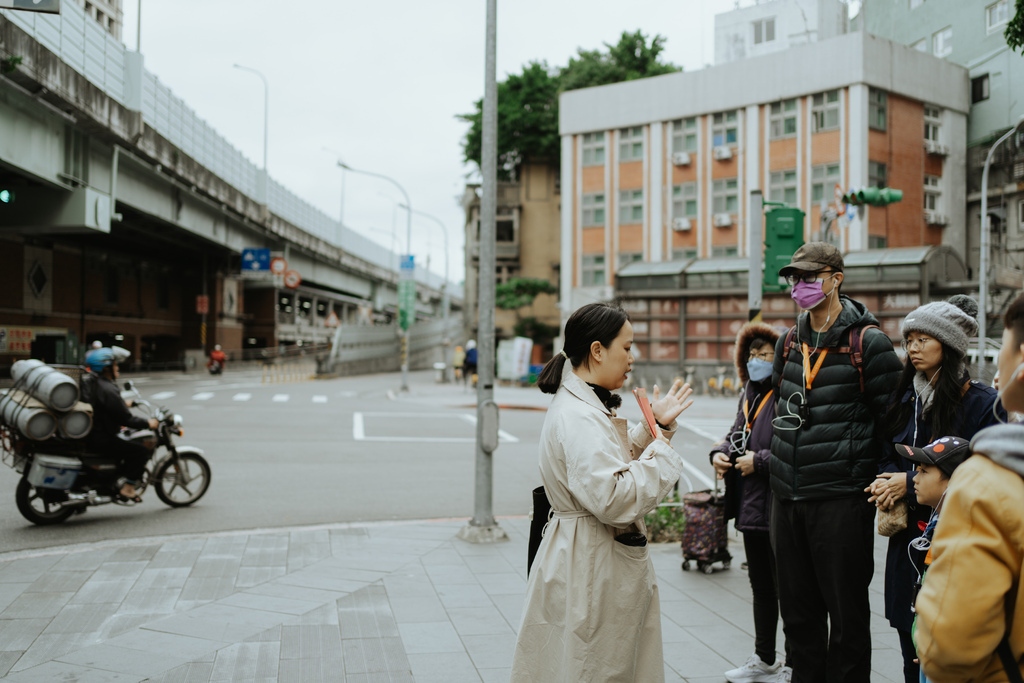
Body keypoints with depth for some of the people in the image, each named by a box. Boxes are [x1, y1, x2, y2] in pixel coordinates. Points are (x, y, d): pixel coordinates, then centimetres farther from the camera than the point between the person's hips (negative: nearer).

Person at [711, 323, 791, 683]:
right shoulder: (750, 394, 13)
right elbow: (737, 434, 24)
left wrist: (759, 461, -20)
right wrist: (720, 453, 5)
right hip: (751, 506, 9)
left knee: (785, 588, 0)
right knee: (760, 585, 20)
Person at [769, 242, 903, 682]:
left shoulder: (868, 343, -6)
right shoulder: (789, 342, 12)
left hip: (840, 498, -6)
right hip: (787, 498, 6)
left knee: (846, 613, 4)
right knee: (797, 610, 14)